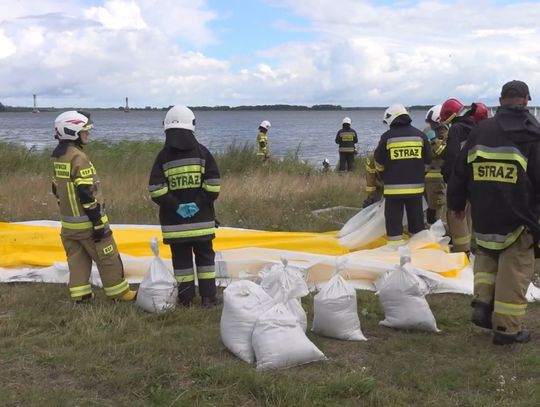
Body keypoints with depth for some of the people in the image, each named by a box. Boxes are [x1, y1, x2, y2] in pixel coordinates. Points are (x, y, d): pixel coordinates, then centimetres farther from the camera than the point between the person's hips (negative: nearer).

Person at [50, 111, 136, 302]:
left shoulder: (58, 157, 8)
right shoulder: (78, 158, -20)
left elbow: (57, 189, 16)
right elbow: (87, 194, -23)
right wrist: (98, 223, -19)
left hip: (69, 222, 9)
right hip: (87, 222, -9)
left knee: (77, 259, 13)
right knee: (108, 258, 3)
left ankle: (80, 295, 17)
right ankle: (119, 293, 13)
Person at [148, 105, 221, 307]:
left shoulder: (163, 156, -2)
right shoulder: (202, 151, -2)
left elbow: (155, 189, -9)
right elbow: (213, 184, -7)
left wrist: (175, 206, -6)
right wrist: (199, 203, -4)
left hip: (174, 221, 0)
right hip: (201, 218, 0)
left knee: (181, 259, 8)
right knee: (204, 256, 11)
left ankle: (186, 298, 12)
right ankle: (208, 297, 12)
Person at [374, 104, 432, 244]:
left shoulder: (387, 136, -7)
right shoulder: (420, 135, 2)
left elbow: (379, 163, 0)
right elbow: (428, 160, 8)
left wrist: (386, 174, 21)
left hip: (394, 187, -3)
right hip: (416, 186, 3)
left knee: (394, 222, 2)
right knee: (416, 221, 14)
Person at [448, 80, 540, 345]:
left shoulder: (480, 131, 5)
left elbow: (460, 173, 10)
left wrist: (457, 203, 22)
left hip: (483, 218, 4)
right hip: (518, 219, -4)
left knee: (487, 257, 25)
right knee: (514, 272, 3)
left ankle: (483, 303, 11)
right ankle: (507, 328, 7)